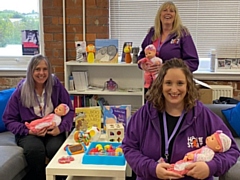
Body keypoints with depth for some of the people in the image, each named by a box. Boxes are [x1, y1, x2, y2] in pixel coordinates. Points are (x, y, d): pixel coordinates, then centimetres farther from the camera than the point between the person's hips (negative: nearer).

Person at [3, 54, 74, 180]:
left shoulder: (56, 85, -1)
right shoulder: (21, 91, -3)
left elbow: (69, 110, 3)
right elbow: (9, 120, 1)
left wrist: (61, 128, -15)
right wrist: (29, 131, -15)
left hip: (52, 130, 1)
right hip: (29, 132, -1)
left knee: (56, 149, -32)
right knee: (35, 150, -34)